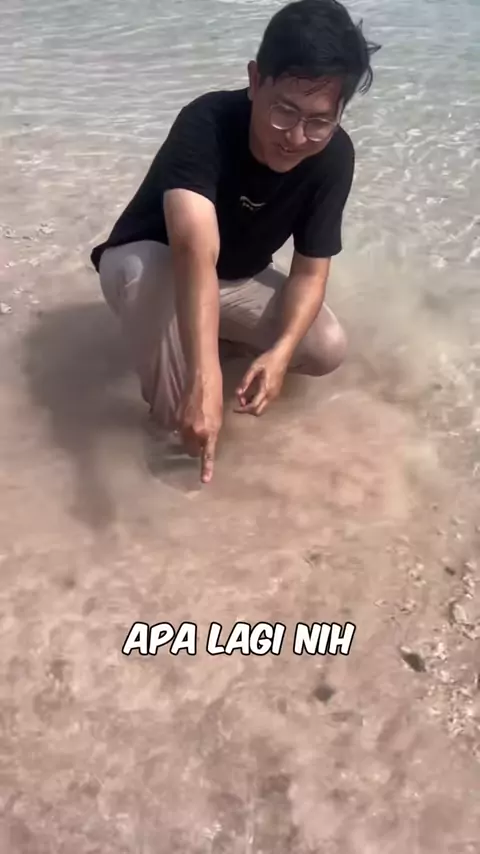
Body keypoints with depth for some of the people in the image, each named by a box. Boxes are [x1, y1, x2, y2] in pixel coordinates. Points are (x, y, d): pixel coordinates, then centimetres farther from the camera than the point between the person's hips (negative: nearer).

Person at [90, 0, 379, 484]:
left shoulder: (334, 157, -21)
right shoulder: (206, 125, -36)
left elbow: (310, 270, -17)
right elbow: (195, 254, -51)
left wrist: (279, 352, -35)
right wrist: (205, 379, -63)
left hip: (236, 280, 4)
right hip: (148, 263, -4)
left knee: (327, 349, -15)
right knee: (147, 270, -40)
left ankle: (199, 328, 10)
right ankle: (172, 419, -17)